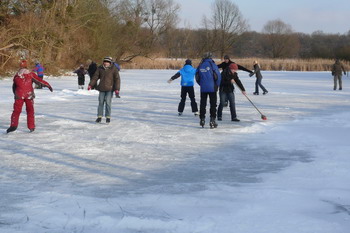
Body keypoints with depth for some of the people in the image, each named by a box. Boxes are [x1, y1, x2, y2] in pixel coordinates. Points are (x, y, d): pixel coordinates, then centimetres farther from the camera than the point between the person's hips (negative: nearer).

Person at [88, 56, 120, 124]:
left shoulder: (114, 69, -5)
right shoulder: (100, 68, 4)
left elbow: (117, 79, -8)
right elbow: (95, 77, 9)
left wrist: (117, 89, -16)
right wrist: (90, 85, 1)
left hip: (109, 89, -3)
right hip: (102, 88, 3)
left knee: (108, 103, -5)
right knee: (101, 102, 5)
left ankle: (108, 117, 6)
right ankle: (99, 116, 14)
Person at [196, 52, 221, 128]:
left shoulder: (200, 66, 4)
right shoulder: (212, 64, -7)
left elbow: (197, 77, 8)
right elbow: (218, 76, -9)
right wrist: (217, 85, 5)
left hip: (203, 88, 3)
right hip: (212, 88, -3)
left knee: (202, 104, 12)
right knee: (213, 104, 3)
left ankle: (202, 119, 14)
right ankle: (212, 120, -1)